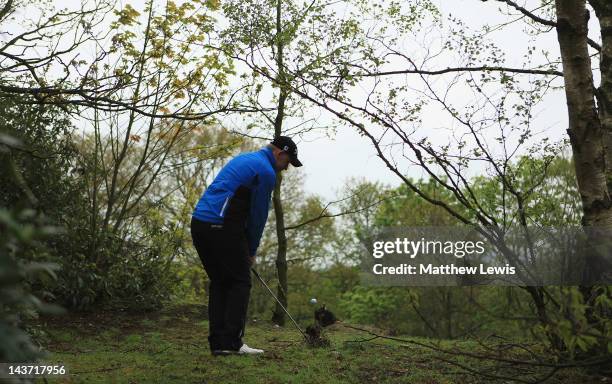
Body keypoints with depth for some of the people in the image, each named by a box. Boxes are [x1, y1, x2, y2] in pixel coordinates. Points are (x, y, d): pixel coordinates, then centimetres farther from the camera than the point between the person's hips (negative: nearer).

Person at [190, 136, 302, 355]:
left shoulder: (243, 159, 25)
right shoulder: (266, 171, -4)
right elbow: (258, 215, 0)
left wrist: (246, 248, 24)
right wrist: (251, 251, 13)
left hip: (199, 222, 9)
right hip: (222, 227, -9)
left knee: (219, 283, 13)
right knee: (239, 283, 1)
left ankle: (218, 343, 11)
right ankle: (231, 343, -2)